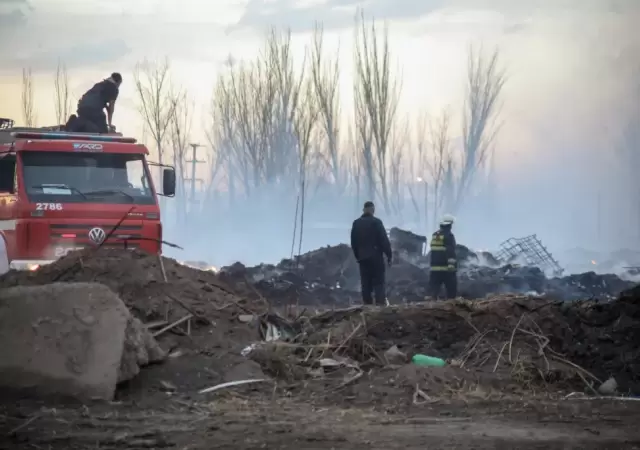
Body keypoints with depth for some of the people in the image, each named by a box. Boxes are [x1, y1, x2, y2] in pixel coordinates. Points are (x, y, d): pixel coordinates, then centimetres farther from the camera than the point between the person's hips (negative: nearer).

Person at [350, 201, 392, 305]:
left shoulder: (356, 223, 8)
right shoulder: (376, 222, -8)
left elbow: (353, 242, 12)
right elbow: (384, 240, -10)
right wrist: (389, 255, -4)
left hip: (362, 258, 5)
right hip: (376, 257, -5)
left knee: (366, 284, 7)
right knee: (379, 283, -5)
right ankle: (380, 304, -15)